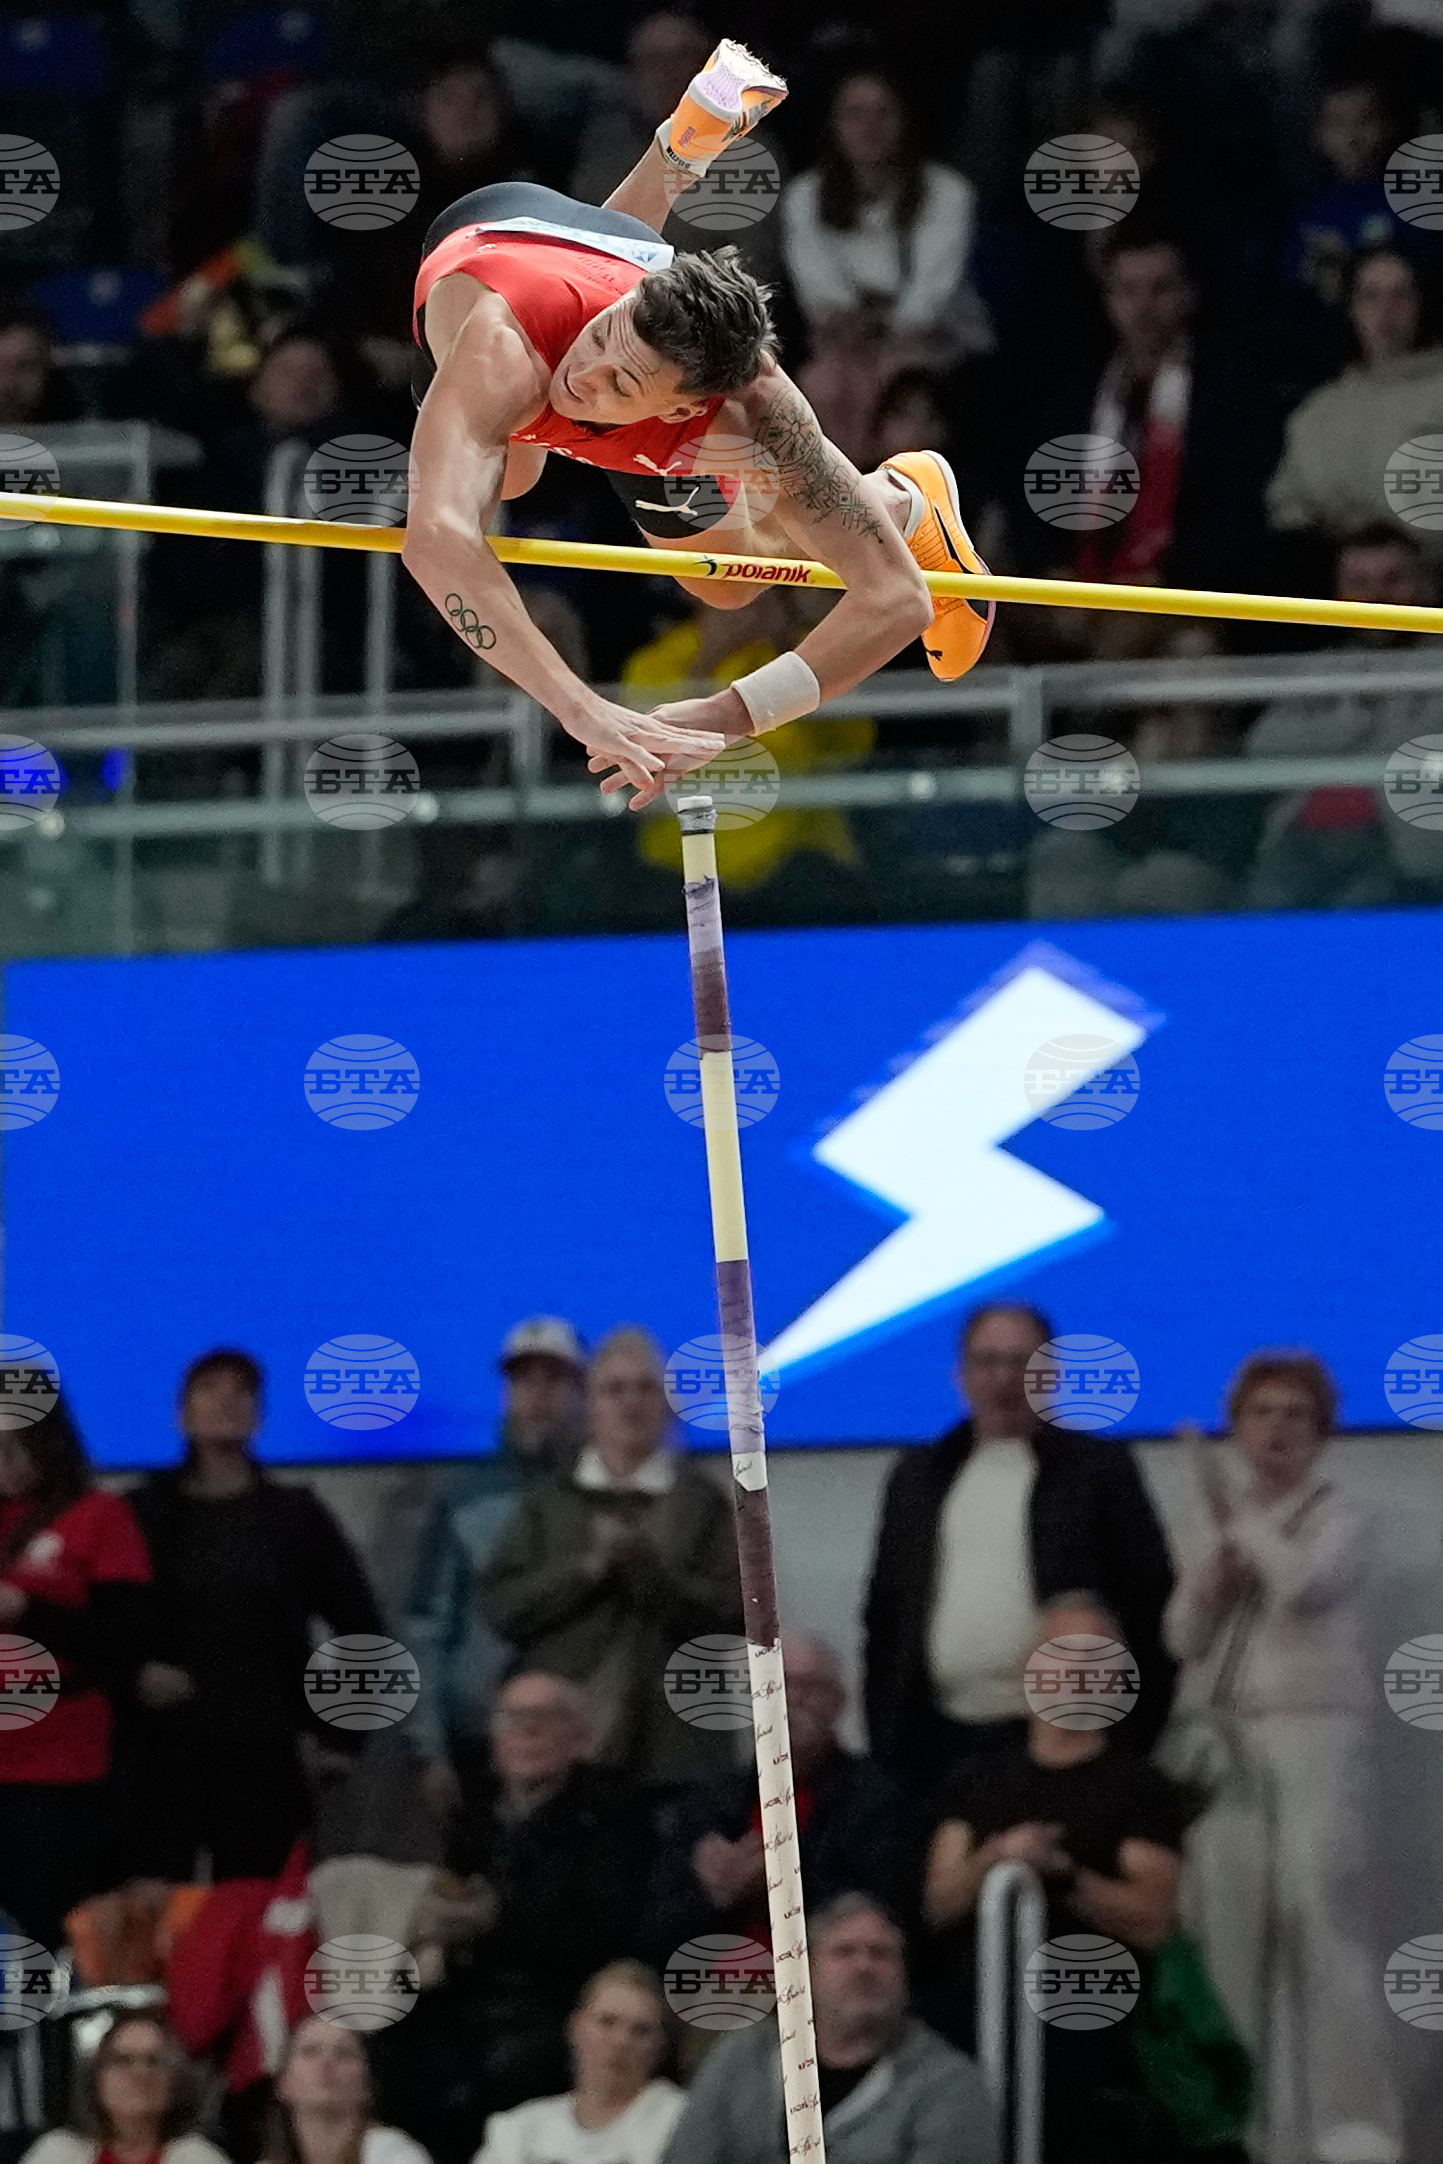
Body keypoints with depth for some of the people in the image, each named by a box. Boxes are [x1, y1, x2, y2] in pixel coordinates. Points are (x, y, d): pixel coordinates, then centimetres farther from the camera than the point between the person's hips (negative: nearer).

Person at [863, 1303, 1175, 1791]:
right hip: (937, 1741, 4)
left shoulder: (1101, 1471, 5)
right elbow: (885, 1612, 18)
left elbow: (1150, 1602, 2)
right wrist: (882, 1730, 11)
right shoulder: (917, 1476, 17)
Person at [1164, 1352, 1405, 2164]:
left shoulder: (1344, 1518, 4)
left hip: (1315, 1738, -5)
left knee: (1323, 1928, -15)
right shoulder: (1222, 1524, 19)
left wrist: (1243, 1520, -3)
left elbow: (1304, 1582, -15)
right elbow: (1184, 1635, 13)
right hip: (1225, 1741, 5)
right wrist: (1218, 1561, -3)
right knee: (1232, 1938, 0)